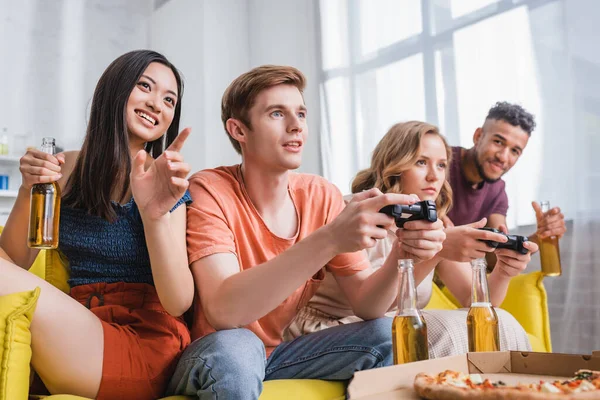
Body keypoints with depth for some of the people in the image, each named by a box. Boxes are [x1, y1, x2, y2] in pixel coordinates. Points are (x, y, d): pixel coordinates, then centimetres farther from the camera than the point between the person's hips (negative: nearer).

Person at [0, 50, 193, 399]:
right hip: (76, 330, 4)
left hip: (147, 342, -4)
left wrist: (155, 214, -28)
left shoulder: (166, 182, -3)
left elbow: (179, 303, -12)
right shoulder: (66, 168, 8)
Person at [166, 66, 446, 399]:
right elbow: (223, 311, -34)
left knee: (387, 335, -12)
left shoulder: (322, 196, -6)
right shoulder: (209, 190, -20)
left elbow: (366, 305, -7)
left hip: (278, 353, 4)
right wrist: (329, 239, -43)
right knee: (234, 348, -36)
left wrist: (399, 256, -29)